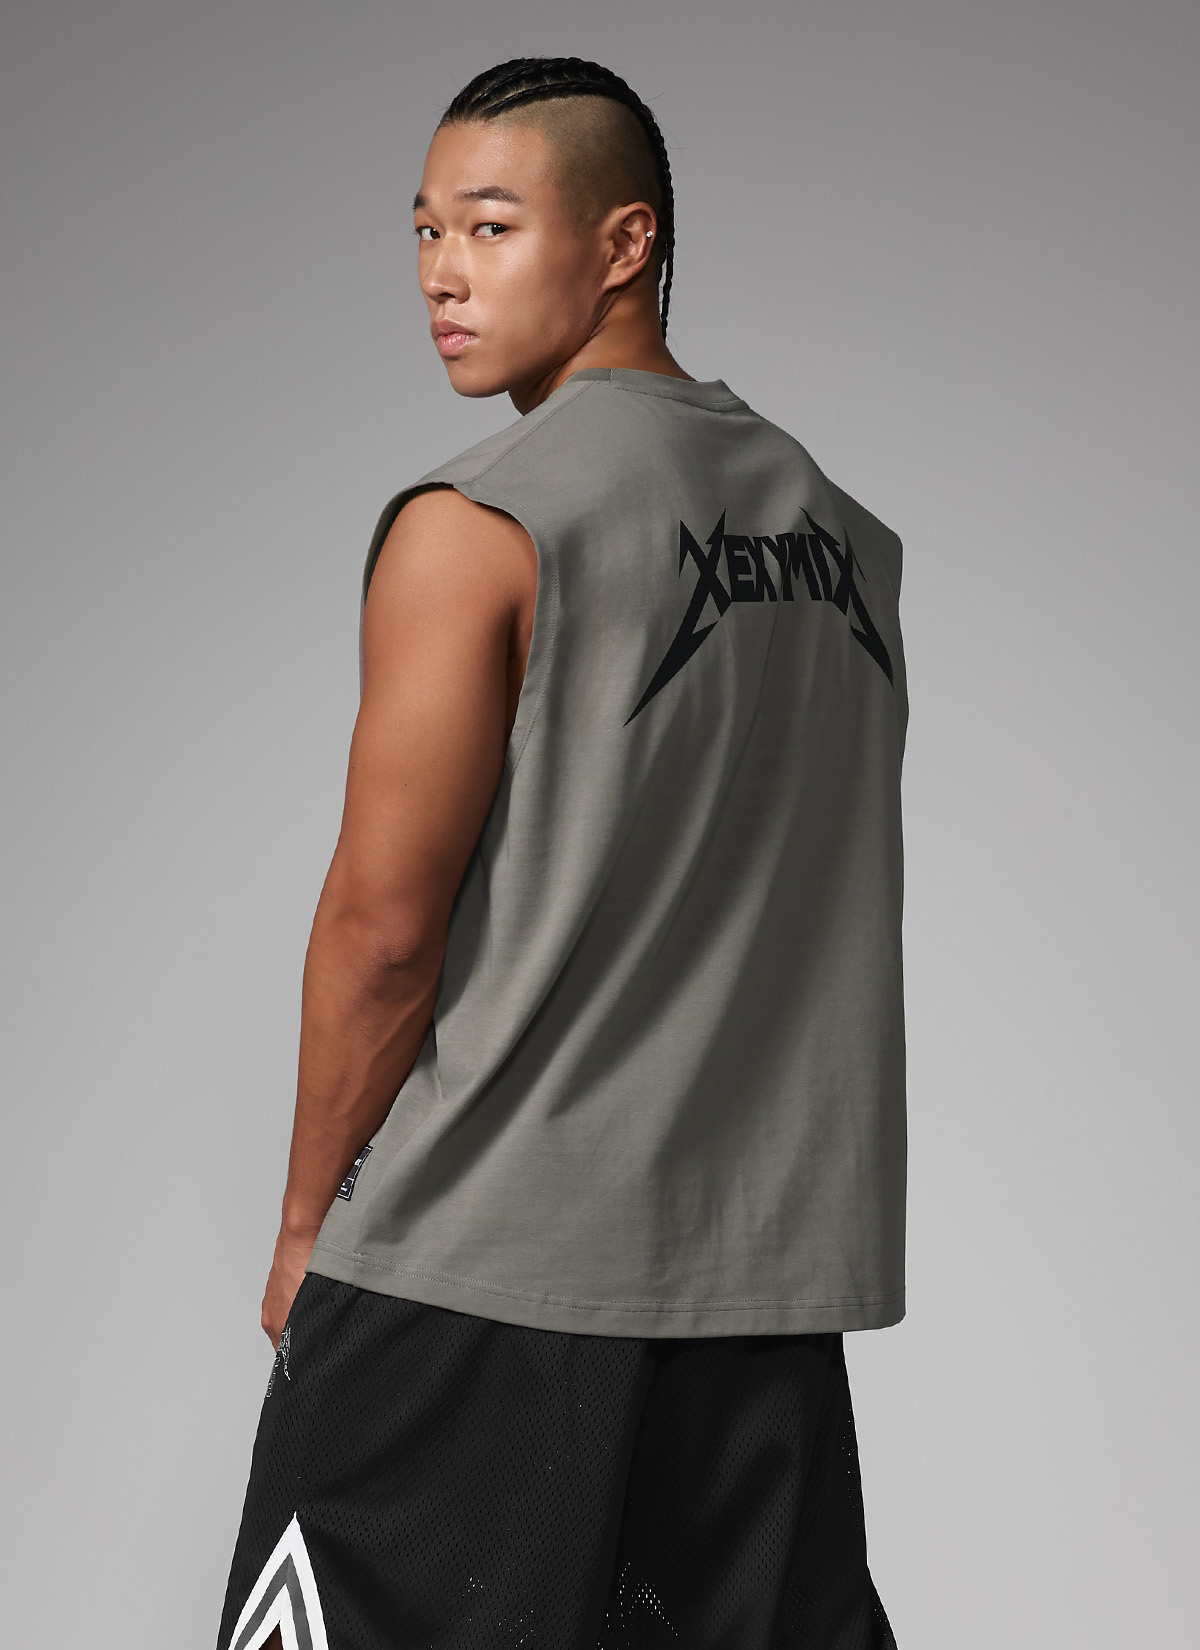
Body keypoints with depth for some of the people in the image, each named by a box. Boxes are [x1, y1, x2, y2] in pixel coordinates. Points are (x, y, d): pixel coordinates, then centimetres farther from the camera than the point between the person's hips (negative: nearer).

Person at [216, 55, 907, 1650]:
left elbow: (384, 924, -12)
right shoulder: (839, 527, 9)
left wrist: (307, 1222, 0)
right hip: (774, 1265, 7)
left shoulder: (473, 526, -11)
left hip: (481, 1269, -6)